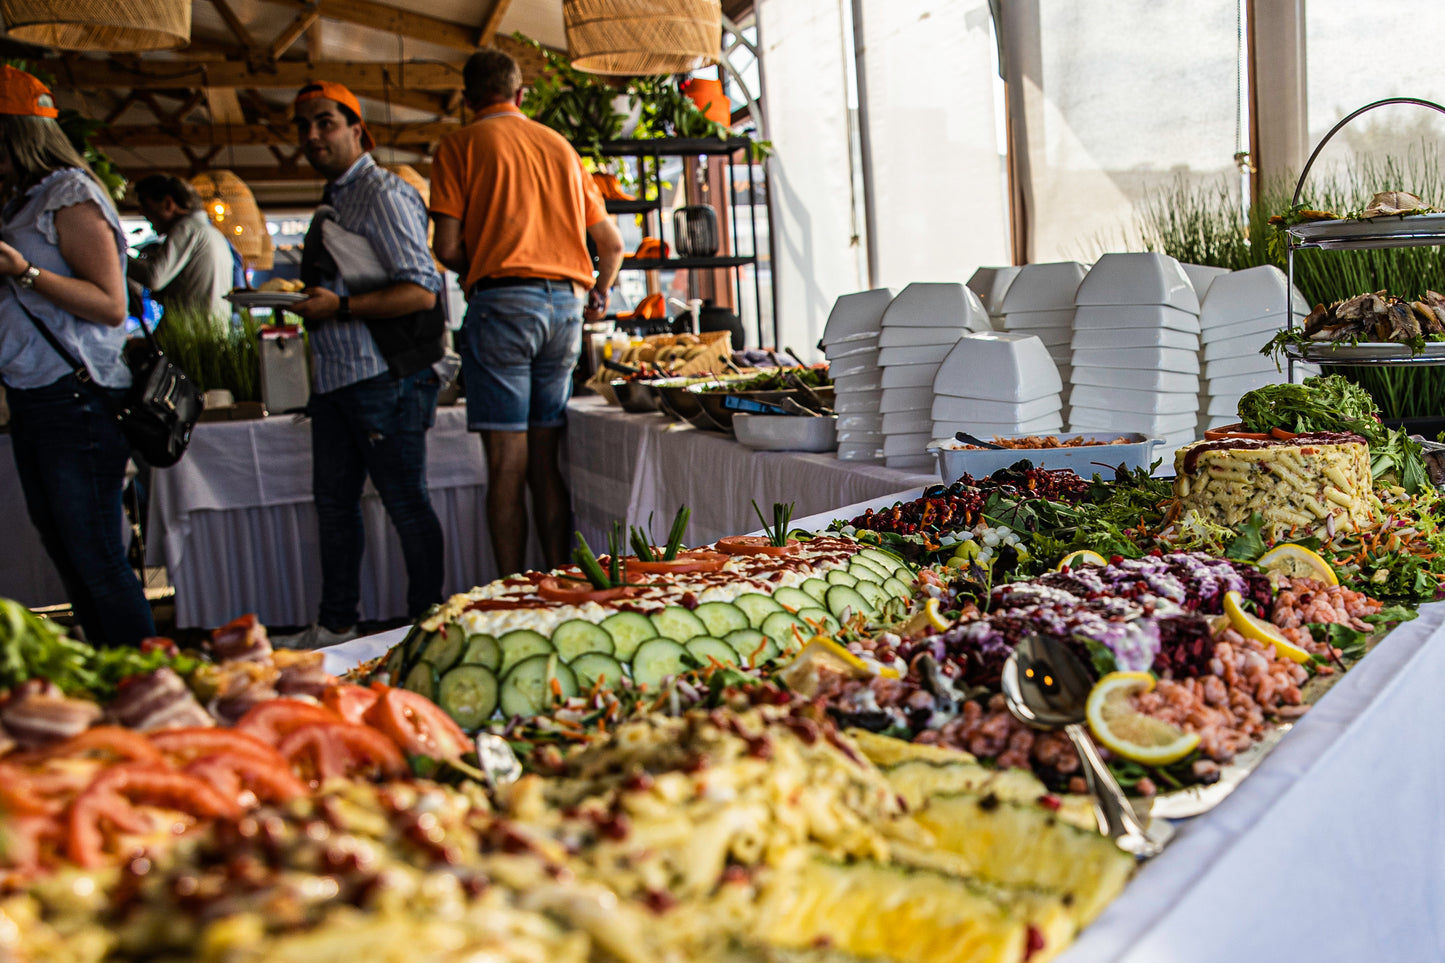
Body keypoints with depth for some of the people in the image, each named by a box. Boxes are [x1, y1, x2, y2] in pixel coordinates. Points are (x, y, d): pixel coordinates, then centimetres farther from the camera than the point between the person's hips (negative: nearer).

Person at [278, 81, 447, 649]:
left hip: (385, 378, -10)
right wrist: (306, 300, 12)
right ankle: (334, 627, 25)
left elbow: (420, 291, -19)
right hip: (335, 378, 10)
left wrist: (339, 307, -22)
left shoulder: (384, 194, -10)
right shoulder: (333, 203, 19)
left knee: (406, 504, -1)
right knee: (334, 502, 14)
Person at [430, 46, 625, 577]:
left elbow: (447, 247, -5)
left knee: (507, 463, -3)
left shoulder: (460, 145, 4)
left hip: (501, 301, -4)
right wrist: (598, 295, 36)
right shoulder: (561, 146, 18)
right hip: (564, 305, 5)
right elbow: (612, 243, 19)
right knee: (548, 460, 9)